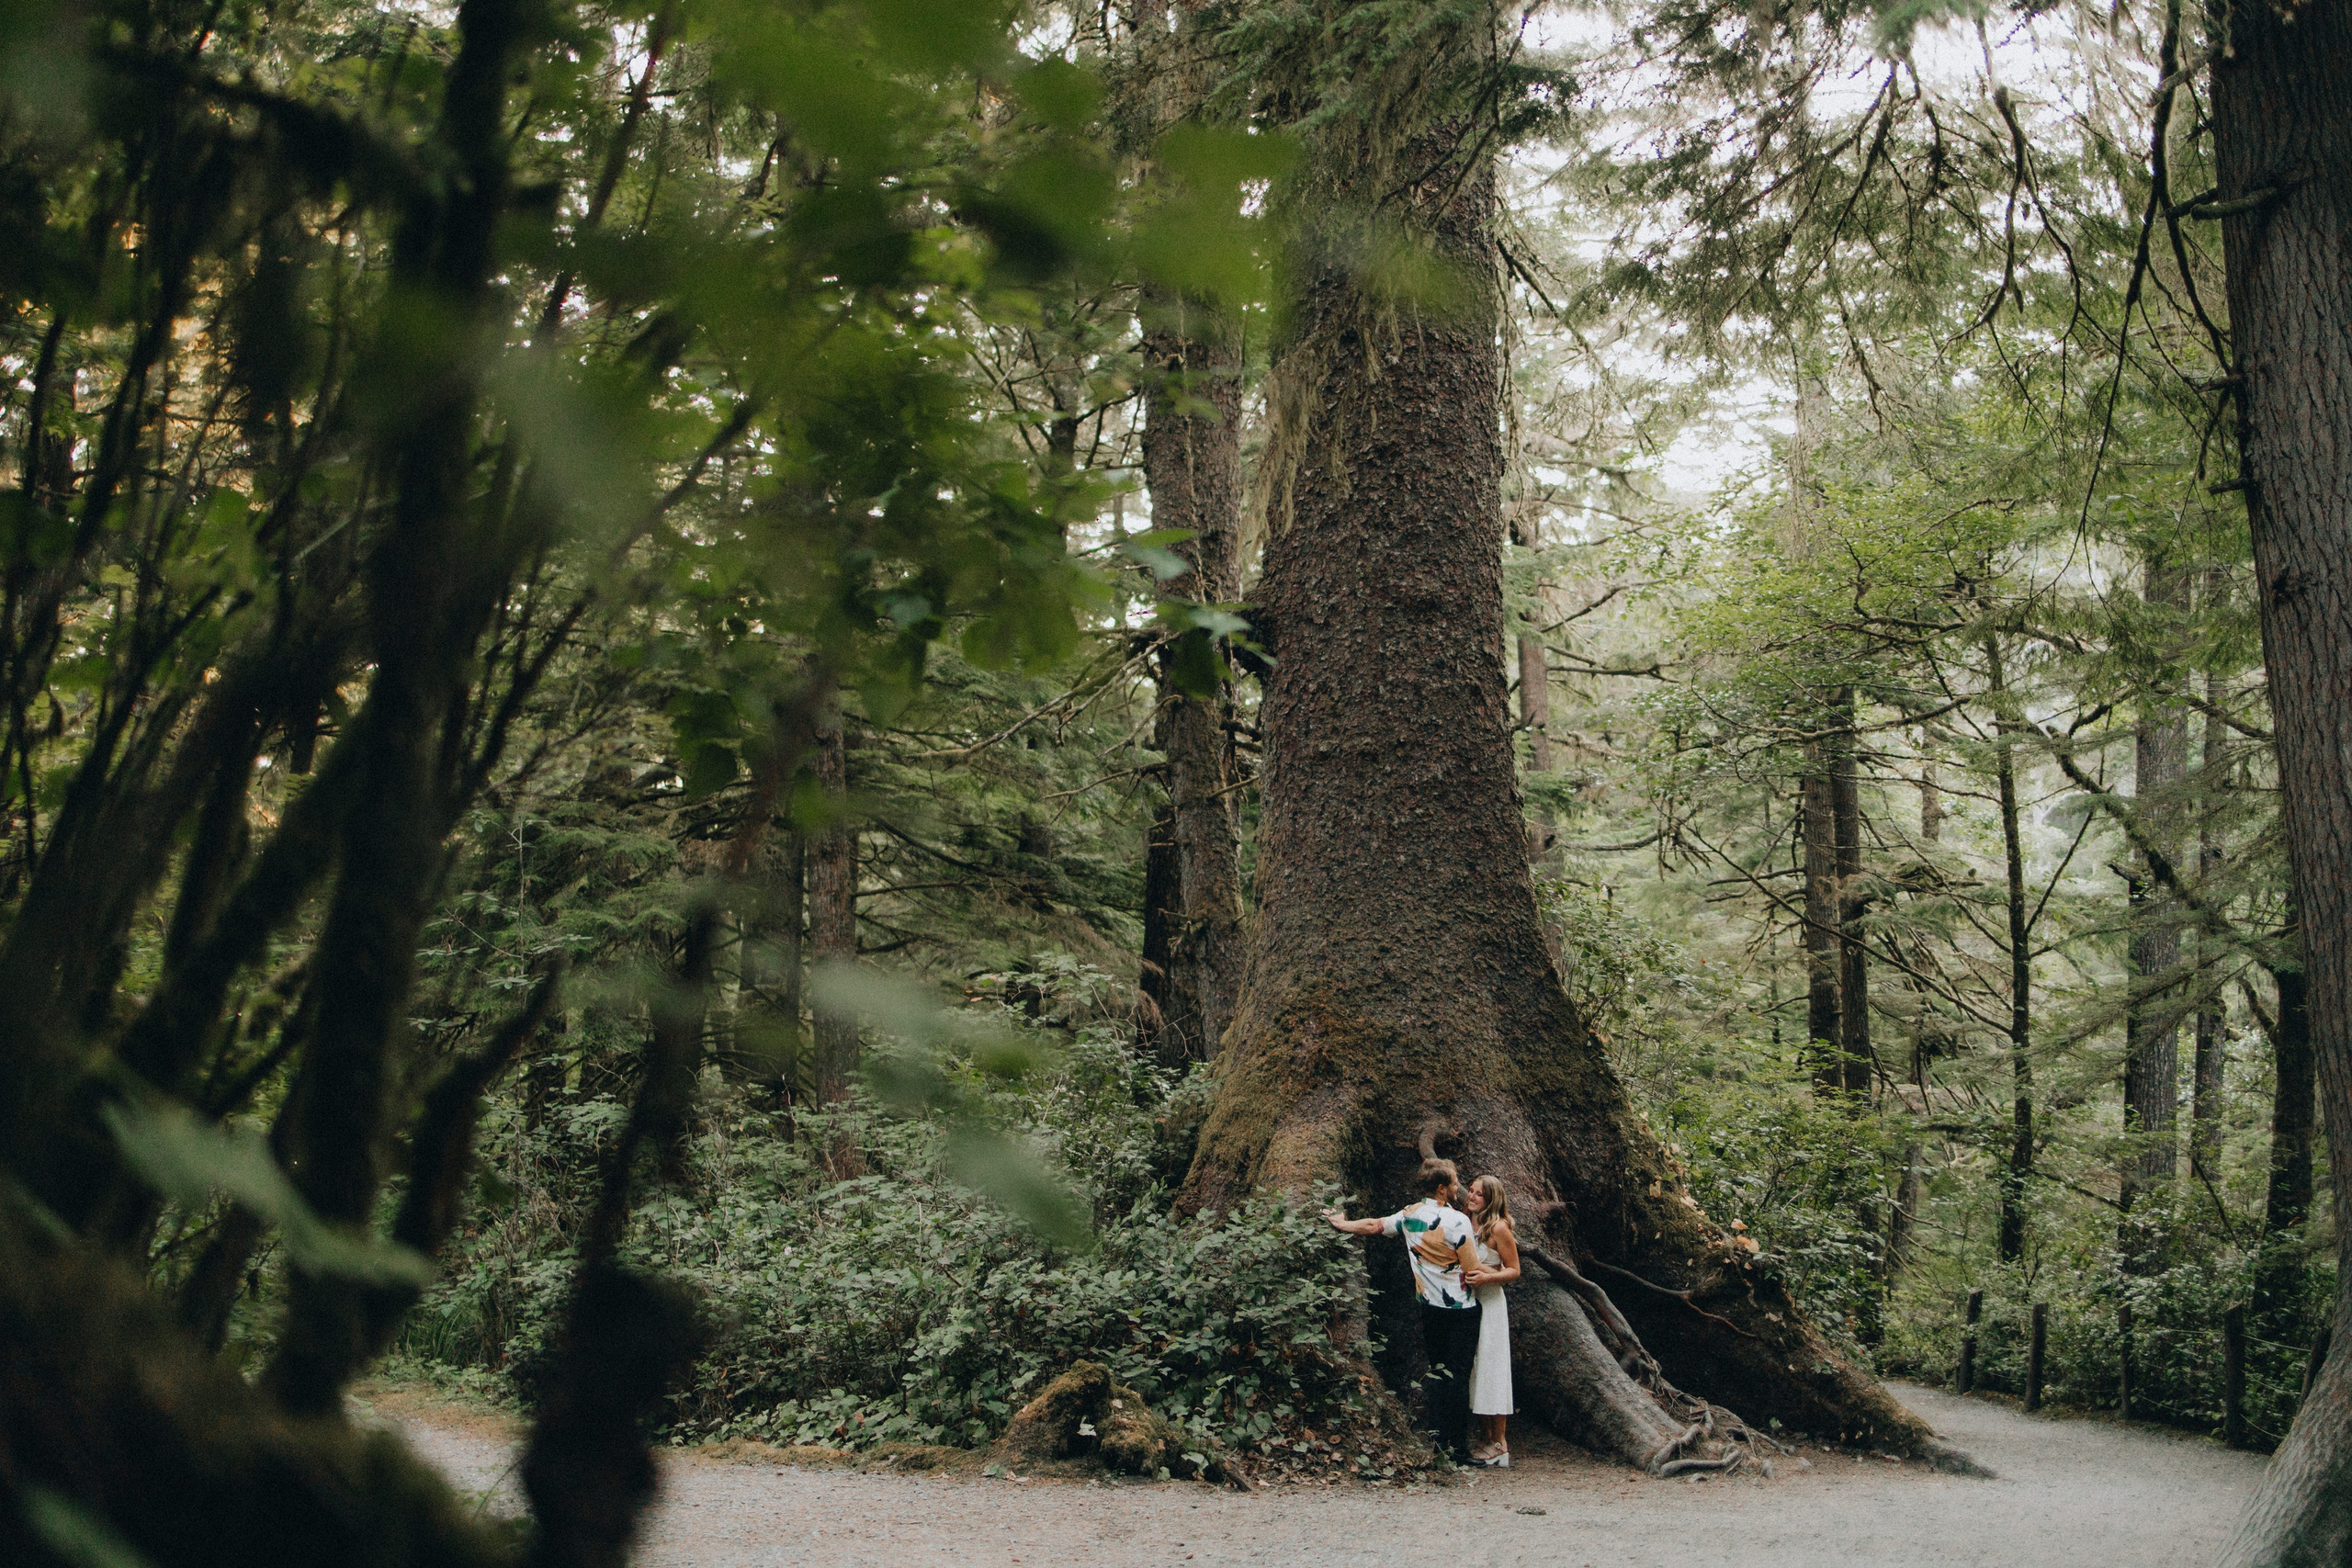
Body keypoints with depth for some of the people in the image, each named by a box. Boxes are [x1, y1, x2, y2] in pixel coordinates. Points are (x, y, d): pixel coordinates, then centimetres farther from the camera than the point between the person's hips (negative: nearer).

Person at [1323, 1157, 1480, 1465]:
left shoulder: (1409, 1215, 3)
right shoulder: (1456, 1220, -16)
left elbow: (1373, 1226, 16)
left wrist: (1342, 1224, 33)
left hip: (1430, 1308, 6)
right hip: (1461, 1309, -6)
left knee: (1436, 1373, 13)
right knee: (1458, 1376, -3)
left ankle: (1438, 1445, 14)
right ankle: (1458, 1448, -2)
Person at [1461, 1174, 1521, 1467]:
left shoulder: (1498, 1228, -9)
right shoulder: (1465, 1225, 10)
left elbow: (1513, 1270, -7)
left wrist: (1485, 1277, -21)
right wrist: (1460, 1276, 1)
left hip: (1489, 1304, -7)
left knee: (1490, 1369, -5)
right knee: (1472, 1371, 7)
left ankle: (1498, 1445, 2)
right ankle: (1484, 1441, 14)